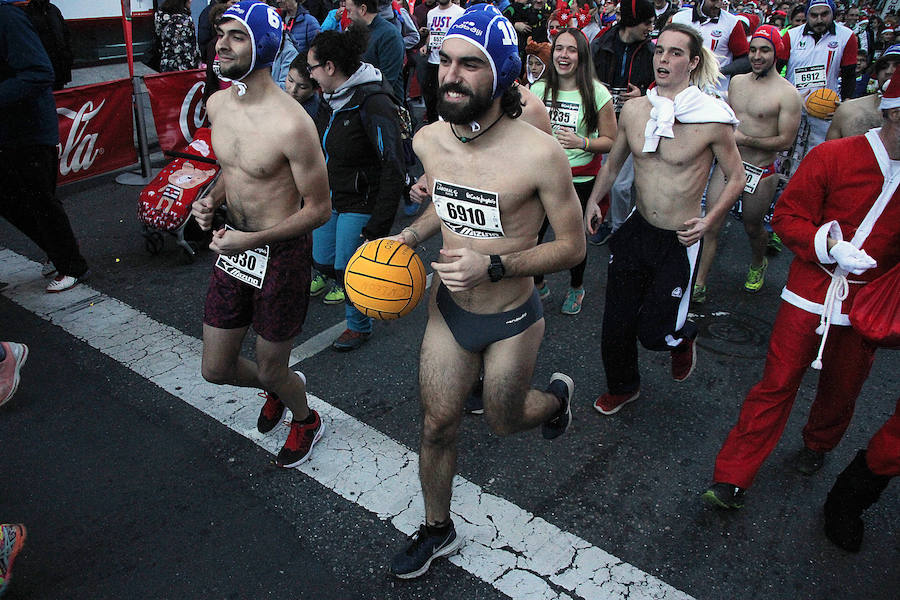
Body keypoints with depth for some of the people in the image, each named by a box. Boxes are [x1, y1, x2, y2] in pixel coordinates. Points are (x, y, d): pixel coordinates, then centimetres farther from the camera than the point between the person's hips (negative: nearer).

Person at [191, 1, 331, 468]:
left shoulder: (291, 124, -23)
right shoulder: (217, 105, 1)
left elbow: (318, 210, -17)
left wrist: (251, 240, -23)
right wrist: (211, 199, -1)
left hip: (281, 255, -7)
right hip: (233, 249, 7)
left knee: (272, 373, 10)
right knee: (215, 370, 16)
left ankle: (306, 420, 45)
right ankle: (276, 387, 50)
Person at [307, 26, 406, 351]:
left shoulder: (373, 104, -24)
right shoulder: (338, 98, 5)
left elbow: (393, 168, -27)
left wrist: (378, 226, -28)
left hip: (360, 204, -8)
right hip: (330, 197, 8)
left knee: (349, 272, 2)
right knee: (323, 261, 14)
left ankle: (359, 326, 26)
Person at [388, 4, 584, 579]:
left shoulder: (539, 154, -25)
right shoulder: (428, 140, -8)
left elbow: (573, 245, -15)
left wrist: (494, 266, -27)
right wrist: (407, 236, -3)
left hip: (511, 321, -4)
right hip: (448, 309, 4)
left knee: (504, 420, 19)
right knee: (437, 428, 14)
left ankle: (557, 392, 55)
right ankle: (437, 530, 40)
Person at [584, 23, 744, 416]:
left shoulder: (713, 119, -14)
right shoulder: (633, 110, -3)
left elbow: (736, 178, -1)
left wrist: (710, 221, -12)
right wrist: (593, 202, 7)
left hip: (680, 241, -4)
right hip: (637, 231, 4)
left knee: (654, 332, 2)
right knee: (617, 322, 12)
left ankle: (682, 337, 41)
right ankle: (622, 387, 39)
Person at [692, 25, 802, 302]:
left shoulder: (787, 93, -11)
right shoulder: (736, 81, 6)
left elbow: (785, 141, -14)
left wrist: (744, 139, -18)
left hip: (760, 174, -4)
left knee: (752, 227, 15)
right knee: (710, 225, -3)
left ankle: (758, 264, 47)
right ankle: (699, 285, 3)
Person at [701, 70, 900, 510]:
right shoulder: (832, 156, -9)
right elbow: (787, 216, -5)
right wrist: (829, 245, -21)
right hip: (810, 295, -3)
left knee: (841, 390, 18)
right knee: (777, 383, 0)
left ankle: (817, 445, 49)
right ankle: (732, 478, 10)